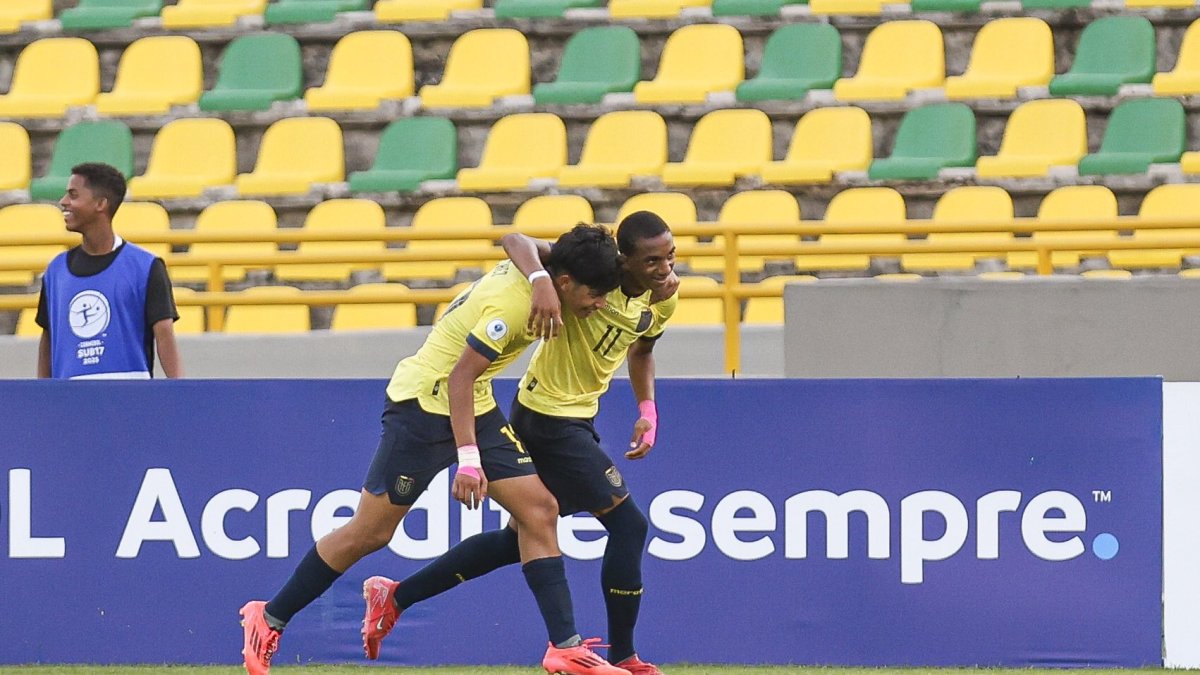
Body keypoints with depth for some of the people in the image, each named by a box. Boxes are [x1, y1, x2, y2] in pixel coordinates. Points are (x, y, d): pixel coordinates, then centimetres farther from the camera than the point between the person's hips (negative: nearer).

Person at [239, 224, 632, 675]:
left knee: (539, 511, -4)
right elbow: (459, 377, -26)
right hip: (425, 405, -9)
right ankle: (268, 619, 13)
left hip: (475, 405, 9)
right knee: (369, 533, -3)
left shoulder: (530, 271, -2)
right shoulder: (511, 303, -27)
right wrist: (468, 459, -27)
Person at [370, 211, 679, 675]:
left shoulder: (663, 299, 2)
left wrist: (648, 409, 11)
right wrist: (542, 284, -50)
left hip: (574, 421, 9)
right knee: (627, 524, -10)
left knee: (519, 539, 17)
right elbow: (516, 242, -32)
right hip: (551, 420, -9)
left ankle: (398, 597, 24)